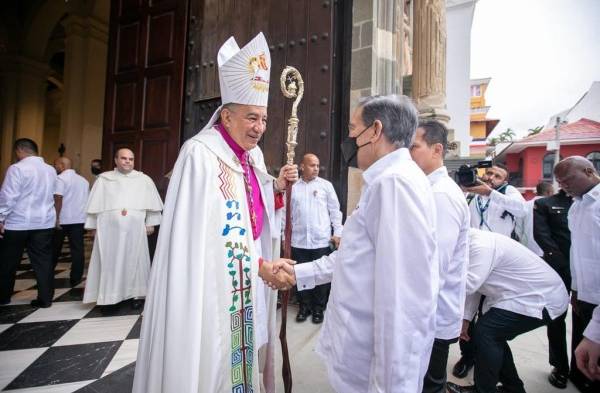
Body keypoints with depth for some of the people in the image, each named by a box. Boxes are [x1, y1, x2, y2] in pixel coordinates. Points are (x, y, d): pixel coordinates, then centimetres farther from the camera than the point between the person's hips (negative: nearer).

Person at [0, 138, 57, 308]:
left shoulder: (17, 168, -11)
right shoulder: (51, 170, 7)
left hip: (18, 222, -4)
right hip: (45, 221, 4)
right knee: (43, 261, 6)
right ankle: (45, 298, 9)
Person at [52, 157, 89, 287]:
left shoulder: (60, 178, -7)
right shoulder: (83, 180, 14)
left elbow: (58, 199, -17)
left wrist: (56, 218, -18)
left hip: (63, 219, -4)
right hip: (79, 219, 4)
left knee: (55, 249, 13)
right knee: (77, 249, 2)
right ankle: (75, 279, 4)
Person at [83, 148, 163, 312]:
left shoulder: (144, 180, 8)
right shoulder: (103, 179, 10)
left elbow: (151, 203, 7)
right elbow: (95, 205, 9)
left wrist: (150, 223, 2)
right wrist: (93, 226, 6)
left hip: (135, 229, 0)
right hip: (109, 229, 1)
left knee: (134, 261, 4)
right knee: (110, 262, 3)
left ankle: (135, 294, 14)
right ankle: (110, 297, 11)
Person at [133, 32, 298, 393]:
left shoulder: (254, 155, 8)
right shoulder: (201, 154, -17)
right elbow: (207, 232, -20)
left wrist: (278, 187, -4)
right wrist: (260, 264, -20)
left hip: (248, 280, 8)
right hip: (212, 280, -7)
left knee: (243, 351, 20)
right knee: (212, 358, 9)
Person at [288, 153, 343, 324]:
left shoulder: (326, 185, 4)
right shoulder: (293, 187, 7)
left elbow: (335, 211, 4)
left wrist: (337, 233, -2)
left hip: (322, 241, -1)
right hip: (298, 241, 2)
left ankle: (318, 308, 25)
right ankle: (304, 306, 29)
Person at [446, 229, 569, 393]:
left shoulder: (481, 245, -28)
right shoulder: (473, 243, 3)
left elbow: (468, 284, -37)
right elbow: (474, 287, 7)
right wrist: (466, 318, 5)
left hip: (543, 299, -10)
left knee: (485, 332, -14)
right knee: (492, 334, 11)